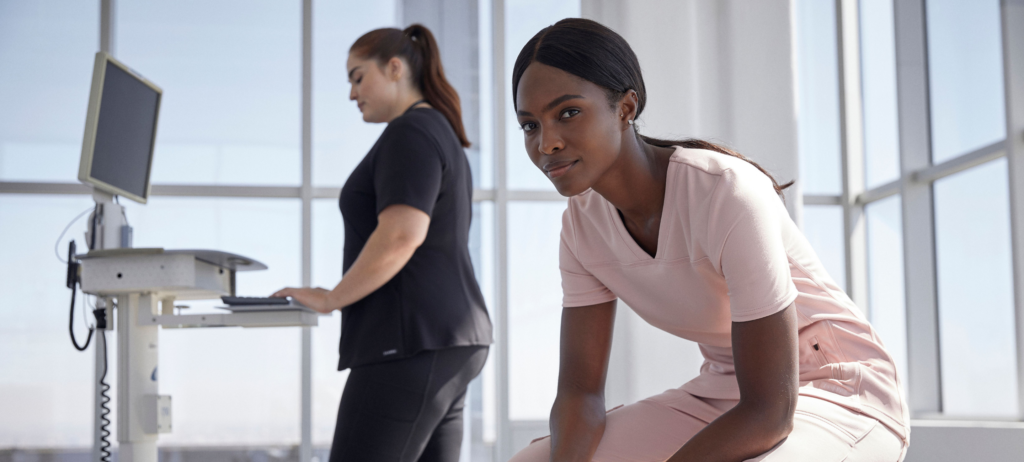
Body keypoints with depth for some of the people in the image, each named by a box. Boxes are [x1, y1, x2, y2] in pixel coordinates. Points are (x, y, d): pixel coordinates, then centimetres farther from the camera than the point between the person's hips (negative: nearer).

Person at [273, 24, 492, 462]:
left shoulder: (410, 132, -8)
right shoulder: (444, 135, 23)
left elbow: (401, 235, -22)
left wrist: (331, 299, -12)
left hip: (413, 344, -10)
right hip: (450, 343, 10)